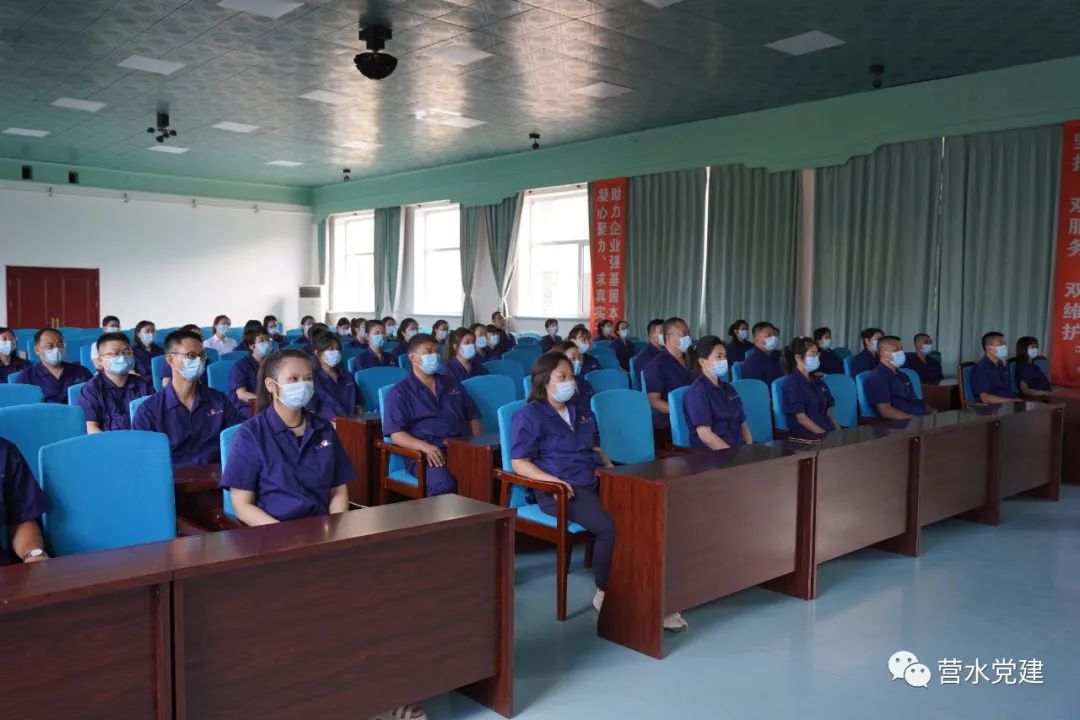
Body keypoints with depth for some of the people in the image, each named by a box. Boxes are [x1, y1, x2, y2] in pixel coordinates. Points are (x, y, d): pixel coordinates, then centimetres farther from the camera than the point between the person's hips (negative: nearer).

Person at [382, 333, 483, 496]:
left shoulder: (452, 384, 25)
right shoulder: (400, 392, 8)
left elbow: (473, 417, 25)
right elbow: (396, 434, -2)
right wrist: (426, 447, -20)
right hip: (427, 455, -4)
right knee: (444, 485, -37)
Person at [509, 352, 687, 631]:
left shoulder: (582, 411, 24)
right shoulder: (529, 416, 0)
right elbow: (519, 463, -7)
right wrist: (553, 480, -21)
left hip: (594, 482, 7)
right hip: (561, 489, -6)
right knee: (609, 526, -32)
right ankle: (605, 595, -11)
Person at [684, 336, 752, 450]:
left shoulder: (728, 389, 20)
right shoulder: (697, 392, -7)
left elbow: (743, 424, 19)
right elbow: (704, 434, -15)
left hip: (739, 449, 8)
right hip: (712, 453, -8)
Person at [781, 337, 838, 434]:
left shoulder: (819, 382, 19)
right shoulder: (791, 384, -5)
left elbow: (828, 413, 18)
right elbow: (801, 418, -11)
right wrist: (824, 435, -16)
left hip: (830, 433, 7)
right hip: (806, 435, -7)